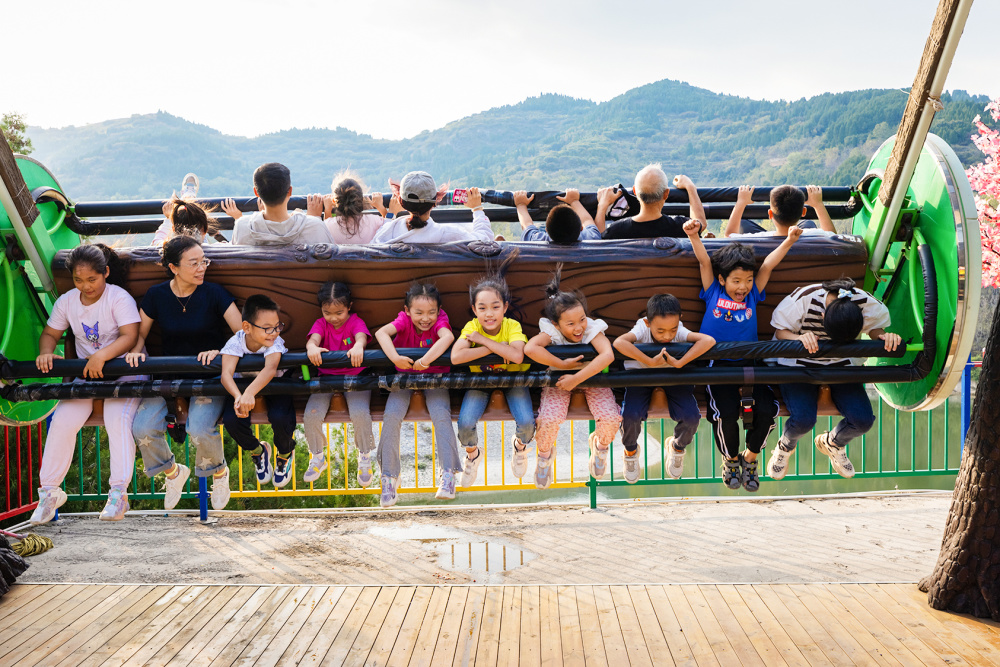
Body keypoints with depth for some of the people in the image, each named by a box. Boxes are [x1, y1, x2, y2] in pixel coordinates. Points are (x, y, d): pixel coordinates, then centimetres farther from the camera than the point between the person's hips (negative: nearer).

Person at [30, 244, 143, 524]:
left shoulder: (119, 298, -11)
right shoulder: (66, 302, 6)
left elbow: (130, 336, -21)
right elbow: (50, 333, 15)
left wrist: (101, 356, -36)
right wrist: (46, 352, -9)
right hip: (86, 372, 5)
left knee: (118, 417, -29)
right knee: (63, 419, -16)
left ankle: (119, 493, -25)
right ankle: (49, 491, -2)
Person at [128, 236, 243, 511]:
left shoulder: (213, 293, -7)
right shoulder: (156, 295, -1)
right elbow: (140, 334, 12)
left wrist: (220, 351, -23)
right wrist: (136, 351, -9)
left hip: (208, 377, -3)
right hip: (168, 378, 3)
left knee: (200, 429, -28)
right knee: (143, 428, -19)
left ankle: (219, 471, 7)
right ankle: (172, 471, 15)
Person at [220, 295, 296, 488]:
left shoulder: (275, 342, -29)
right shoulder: (236, 342, -25)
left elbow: (270, 369, -48)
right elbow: (226, 374, -38)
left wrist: (250, 393, -65)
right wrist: (238, 396, -59)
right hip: (243, 384, 2)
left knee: (279, 418, -30)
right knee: (231, 419, -24)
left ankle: (285, 453, 7)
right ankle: (257, 450, 10)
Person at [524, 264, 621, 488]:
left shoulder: (592, 329, -24)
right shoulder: (551, 332, -25)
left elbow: (607, 355, -42)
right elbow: (529, 348, -44)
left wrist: (576, 378, -44)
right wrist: (563, 365, -40)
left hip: (590, 377, 1)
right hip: (558, 379, -1)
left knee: (611, 418, -22)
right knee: (550, 419, -28)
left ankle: (600, 444, 18)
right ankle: (545, 453, 9)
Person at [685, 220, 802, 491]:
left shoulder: (752, 296, 11)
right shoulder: (713, 293, 6)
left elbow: (767, 266, 7)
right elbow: (704, 262, 0)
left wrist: (789, 240, 0)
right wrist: (693, 236, -11)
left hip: (749, 365, 3)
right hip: (717, 366, -3)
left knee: (766, 410, -18)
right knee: (726, 414, -23)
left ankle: (750, 457, 13)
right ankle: (730, 459, 9)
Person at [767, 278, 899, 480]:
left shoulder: (866, 303, -21)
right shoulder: (803, 299, -28)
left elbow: (876, 328, -1)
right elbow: (780, 331, -14)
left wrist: (885, 337, -25)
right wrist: (800, 338, -36)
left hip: (842, 364, 3)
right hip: (799, 363, -3)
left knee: (863, 420, -15)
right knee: (803, 419, -27)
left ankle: (833, 443, 24)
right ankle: (785, 447, 14)